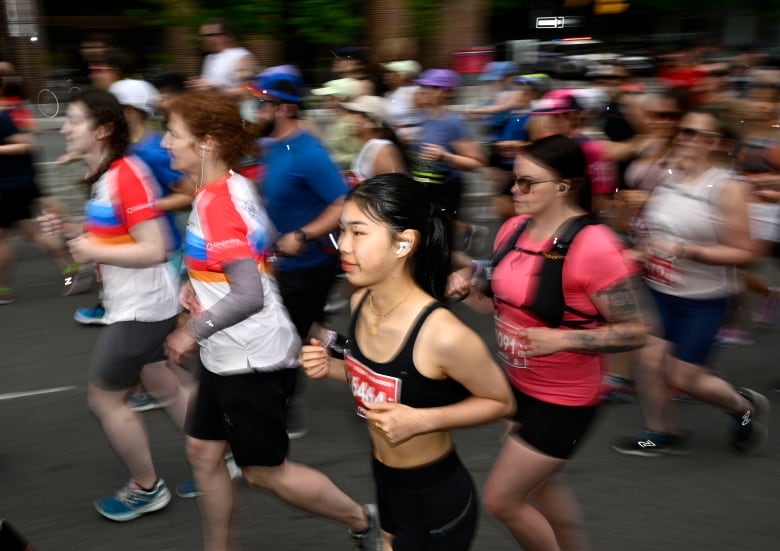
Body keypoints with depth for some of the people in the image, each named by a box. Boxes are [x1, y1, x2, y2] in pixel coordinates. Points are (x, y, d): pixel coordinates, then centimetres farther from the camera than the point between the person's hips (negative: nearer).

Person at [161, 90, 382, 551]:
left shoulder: (215, 202, -23)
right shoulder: (235, 186, 5)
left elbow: (249, 295, -29)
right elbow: (262, 245, 19)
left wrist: (192, 333, -17)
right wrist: (203, 280, 9)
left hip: (251, 359, -9)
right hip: (230, 355, 9)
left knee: (265, 470, 6)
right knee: (203, 452, 17)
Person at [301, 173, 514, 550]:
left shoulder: (442, 334, -31)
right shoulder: (360, 302, -10)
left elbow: (501, 401, -14)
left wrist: (421, 420, -25)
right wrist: (331, 368, -9)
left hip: (436, 502, -7)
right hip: (384, 484, 7)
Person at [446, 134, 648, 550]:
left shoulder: (594, 247, -25)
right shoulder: (513, 229, -3)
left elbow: (634, 331, -19)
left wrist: (563, 339, -31)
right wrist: (468, 289, -10)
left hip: (563, 400, -8)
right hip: (517, 385, 8)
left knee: (500, 499, 2)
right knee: (544, 486, 26)